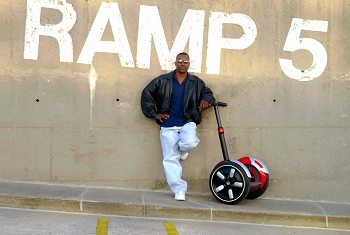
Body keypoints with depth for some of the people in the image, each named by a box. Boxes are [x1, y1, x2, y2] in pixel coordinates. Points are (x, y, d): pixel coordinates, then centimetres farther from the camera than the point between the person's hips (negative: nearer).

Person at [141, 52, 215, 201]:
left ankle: (182, 148, 7)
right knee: (170, 158, -5)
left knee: (190, 143, -31)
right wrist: (154, 114, 5)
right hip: (168, 124, 0)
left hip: (187, 122, 0)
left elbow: (207, 93, 25)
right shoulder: (163, 81, 5)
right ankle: (179, 190, 2)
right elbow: (146, 95, 11)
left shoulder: (196, 82, 9)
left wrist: (206, 100, 1)